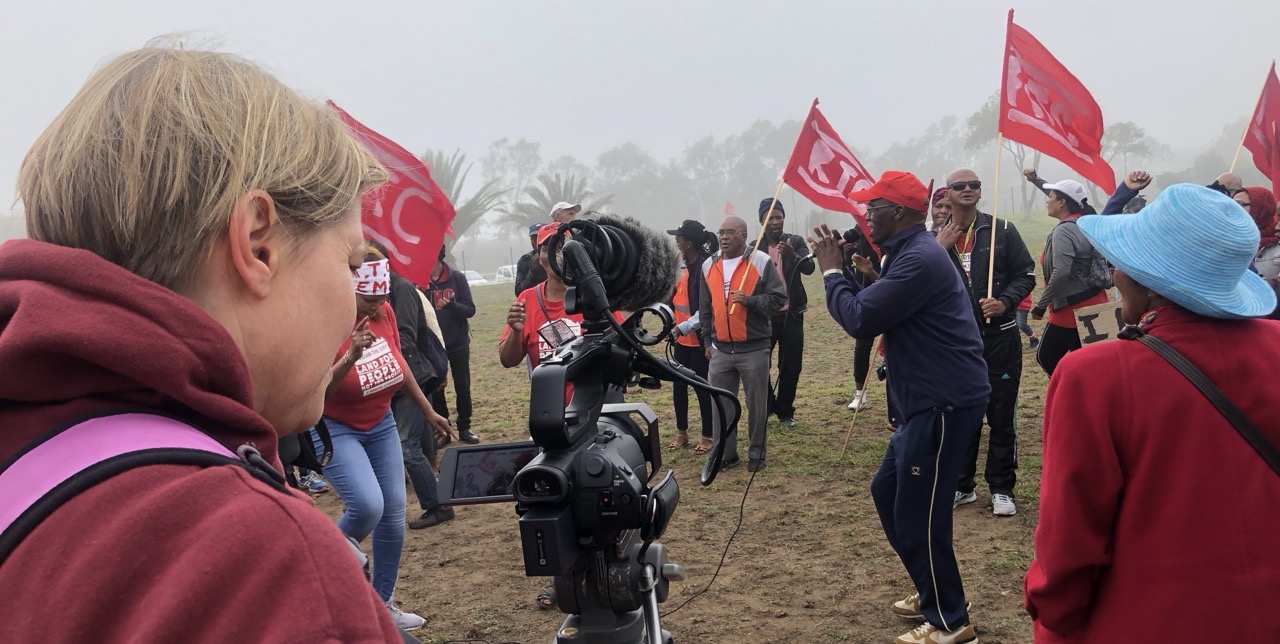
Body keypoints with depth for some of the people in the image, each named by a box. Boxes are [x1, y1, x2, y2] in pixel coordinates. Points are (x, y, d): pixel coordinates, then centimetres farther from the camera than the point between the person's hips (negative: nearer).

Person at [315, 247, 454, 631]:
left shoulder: (384, 312, -8)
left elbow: (399, 364, 8)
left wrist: (428, 412, 15)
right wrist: (350, 357, -41)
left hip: (381, 424, 6)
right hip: (334, 429, -6)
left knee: (393, 513, 5)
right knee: (367, 505, -24)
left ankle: (382, 604, 22)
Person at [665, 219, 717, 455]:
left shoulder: (705, 267, -18)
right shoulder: (683, 265, 8)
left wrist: (683, 327, -21)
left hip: (699, 338, -8)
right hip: (681, 337, 8)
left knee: (702, 387, 3)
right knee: (678, 385, 12)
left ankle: (707, 436, 15)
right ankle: (681, 432, 26)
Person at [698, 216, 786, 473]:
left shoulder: (761, 262, -4)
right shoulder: (709, 265, 10)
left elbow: (778, 297, -6)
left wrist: (750, 301, -21)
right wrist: (707, 341, 15)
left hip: (754, 348, -4)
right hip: (720, 350, 4)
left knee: (757, 405, 5)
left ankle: (756, 454, 18)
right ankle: (726, 454, 19)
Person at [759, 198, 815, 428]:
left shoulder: (795, 242, -1)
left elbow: (809, 268, -17)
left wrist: (793, 256, -37)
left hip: (791, 315, 0)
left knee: (791, 367, 5)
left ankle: (785, 411, 23)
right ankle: (768, 407, 21)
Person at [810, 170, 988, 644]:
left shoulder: (919, 258, -20)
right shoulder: (910, 253, 16)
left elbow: (859, 319, -21)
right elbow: (871, 305, 17)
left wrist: (830, 270, -8)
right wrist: (841, 268, 6)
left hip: (946, 402, -11)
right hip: (931, 401, 11)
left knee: (918, 513, -4)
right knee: (888, 491, 18)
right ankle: (932, 595, 31)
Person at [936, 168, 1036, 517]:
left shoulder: (1002, 230, -1)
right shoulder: (937, 239, 6)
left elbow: (1026, 274, 0)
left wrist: (1004, 302, -17)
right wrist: (938, 251, -12)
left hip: (1000, 336, -2)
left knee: (1002, 415, 3)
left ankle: (1001, 488, 15)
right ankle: (961, 485, 24)